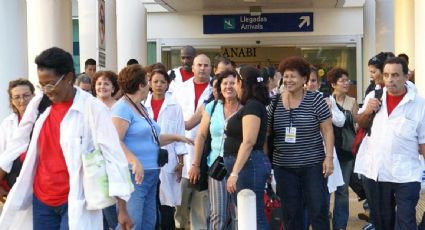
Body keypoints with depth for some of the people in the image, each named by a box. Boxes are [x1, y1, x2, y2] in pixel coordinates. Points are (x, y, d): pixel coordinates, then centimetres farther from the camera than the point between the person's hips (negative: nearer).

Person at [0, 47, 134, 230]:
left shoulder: (93, 108, -14)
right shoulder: (38, 103, 2)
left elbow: (113, 156, -15)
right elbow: (18, 143, 13)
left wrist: (122, 208, -18)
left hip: (76, 201, -5)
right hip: (41, 198, 5)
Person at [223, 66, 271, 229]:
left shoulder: (253, 106, -12)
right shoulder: (250, 105, 17)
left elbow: (248, 142, -21)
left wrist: (234, 173, -24)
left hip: (249, 165, -10)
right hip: (243, 165, 10)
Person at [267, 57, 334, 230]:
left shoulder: (315, 100, -5)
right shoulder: (274, 102, 3)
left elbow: (327, 131, -4)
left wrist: (329, 157, -11)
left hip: (313, 164, -3)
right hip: (283, 166, 3)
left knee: (318, 209, 0)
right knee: (290, 212, 8)